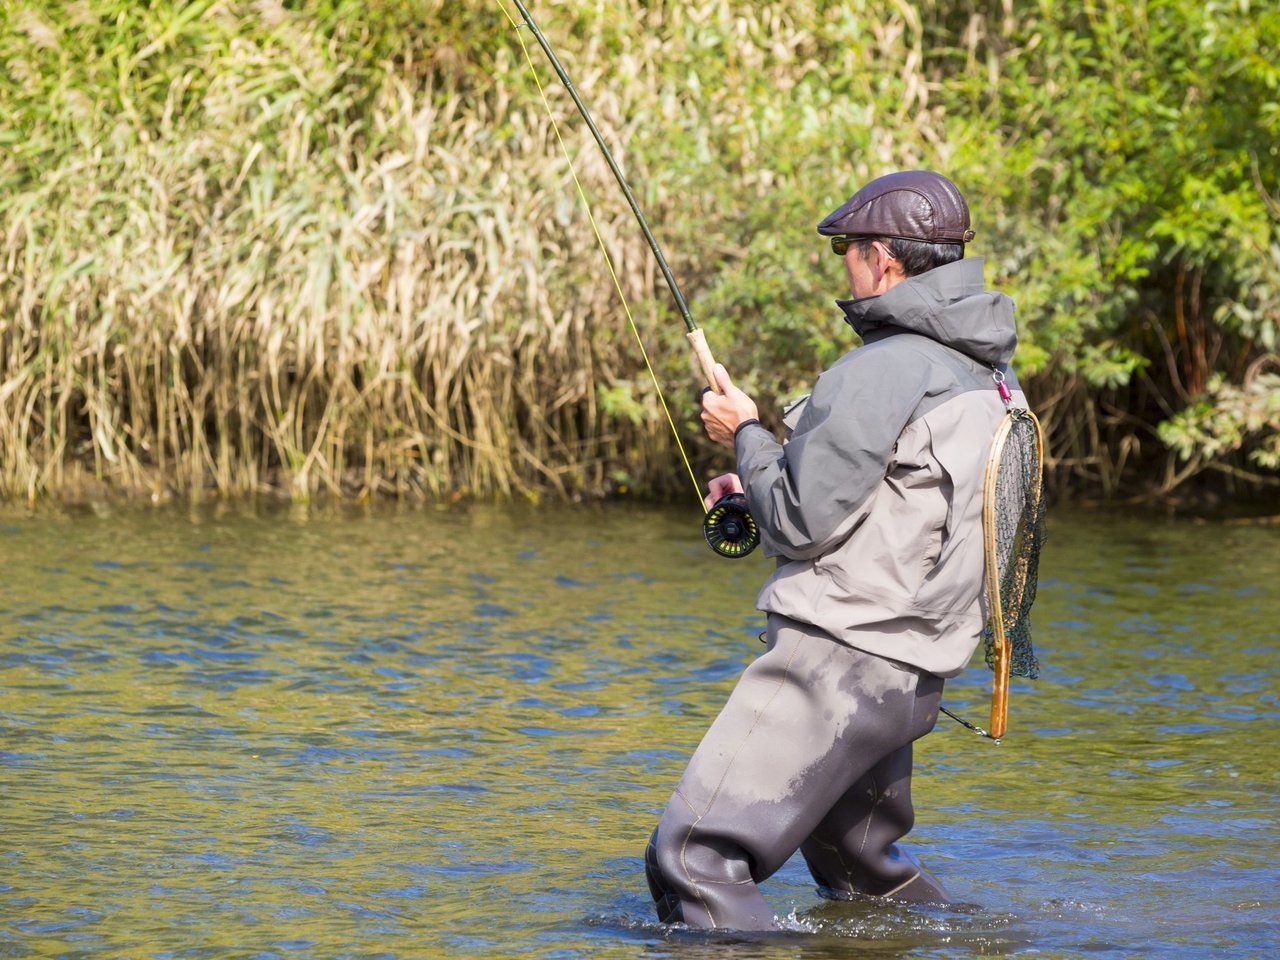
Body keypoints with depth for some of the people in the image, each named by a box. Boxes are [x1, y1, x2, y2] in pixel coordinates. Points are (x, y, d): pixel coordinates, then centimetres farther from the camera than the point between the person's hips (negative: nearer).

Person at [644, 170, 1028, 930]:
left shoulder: (885, 370, -17)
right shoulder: (987, 374, 12)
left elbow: (802, 523, -15)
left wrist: (747, 436, 3)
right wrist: (762, 485, 20)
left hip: (839, 659, -10)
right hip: (912, 676, 10)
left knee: (693, 859, -13)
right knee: (862, 867, 28)